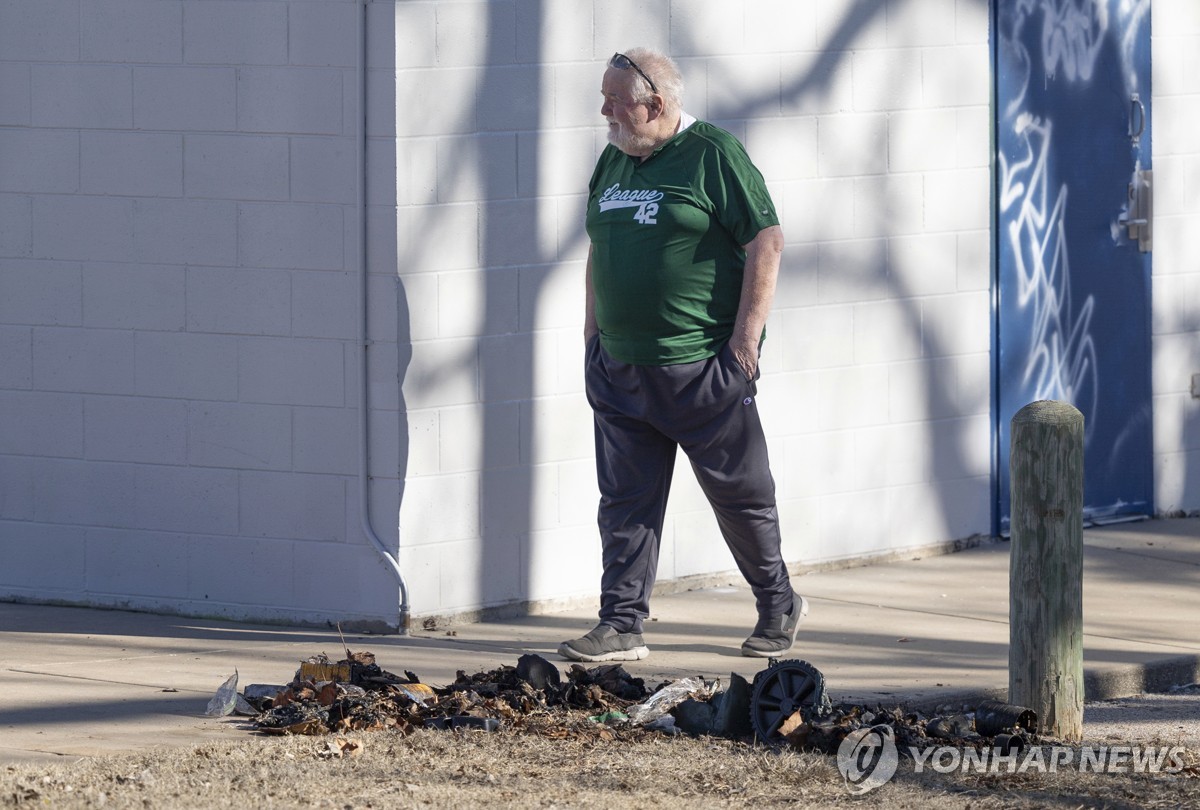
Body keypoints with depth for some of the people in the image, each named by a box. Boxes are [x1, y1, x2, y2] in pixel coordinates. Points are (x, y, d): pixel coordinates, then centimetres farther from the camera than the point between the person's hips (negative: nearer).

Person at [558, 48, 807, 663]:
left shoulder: (713, 154, -10)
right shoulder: (613, 162, 12)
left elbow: (766, 240, -11)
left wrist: (747, 334, -14)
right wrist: (593, 325, 15)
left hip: (703, 366, -6)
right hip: (619, 368, 6)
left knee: (739, 494, 5)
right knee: (625, 500, 3)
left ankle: (778, 606, 23)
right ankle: (621, 627, 4)